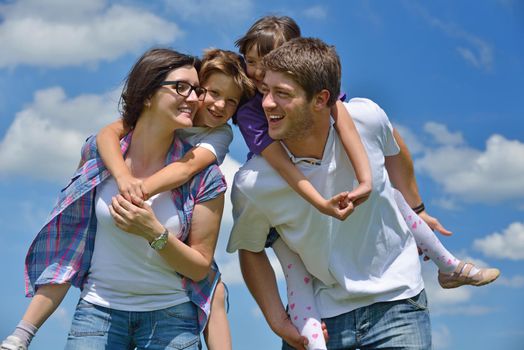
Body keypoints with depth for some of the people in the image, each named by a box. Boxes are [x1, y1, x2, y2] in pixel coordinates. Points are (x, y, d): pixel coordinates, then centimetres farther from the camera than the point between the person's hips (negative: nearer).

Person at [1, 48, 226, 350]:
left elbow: (200, 269, -3)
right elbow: (68, 249, 1)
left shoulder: (204, 176, -8)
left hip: (171, 315, -1)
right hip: (99, 310, 1)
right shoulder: (99, 151, -4)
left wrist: (154, 233, -22)